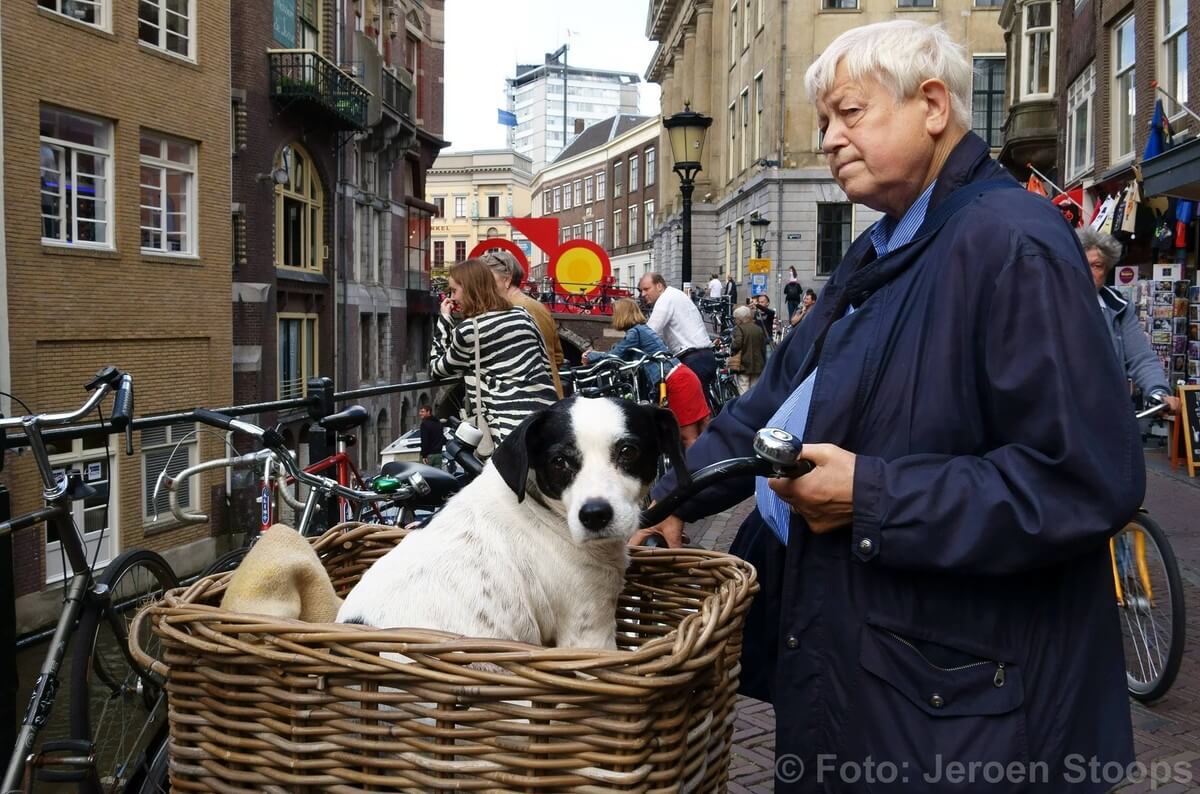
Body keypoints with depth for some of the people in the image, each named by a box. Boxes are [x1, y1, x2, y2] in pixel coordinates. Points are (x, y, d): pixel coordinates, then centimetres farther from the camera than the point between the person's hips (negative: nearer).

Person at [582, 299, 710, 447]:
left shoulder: (635, 332, -7)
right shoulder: (643, 329, 21)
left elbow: (614, 357, -3)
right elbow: (622, 354, 25)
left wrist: (590, 356, 12)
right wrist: (596, 354, 27)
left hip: (676, 381, -9)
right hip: (683, 376, 9)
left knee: (688, 438, -6)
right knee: (704, 432, 7)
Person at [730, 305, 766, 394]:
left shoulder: (739, 328, -8)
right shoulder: (759, 329, 10)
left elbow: (737, 344, -23)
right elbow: (764, 347, 13)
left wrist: (731, 347, -2)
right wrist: (764, 363, 20)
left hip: (744, 366, -6)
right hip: (758, 365, 6)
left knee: (743, 393, -5)